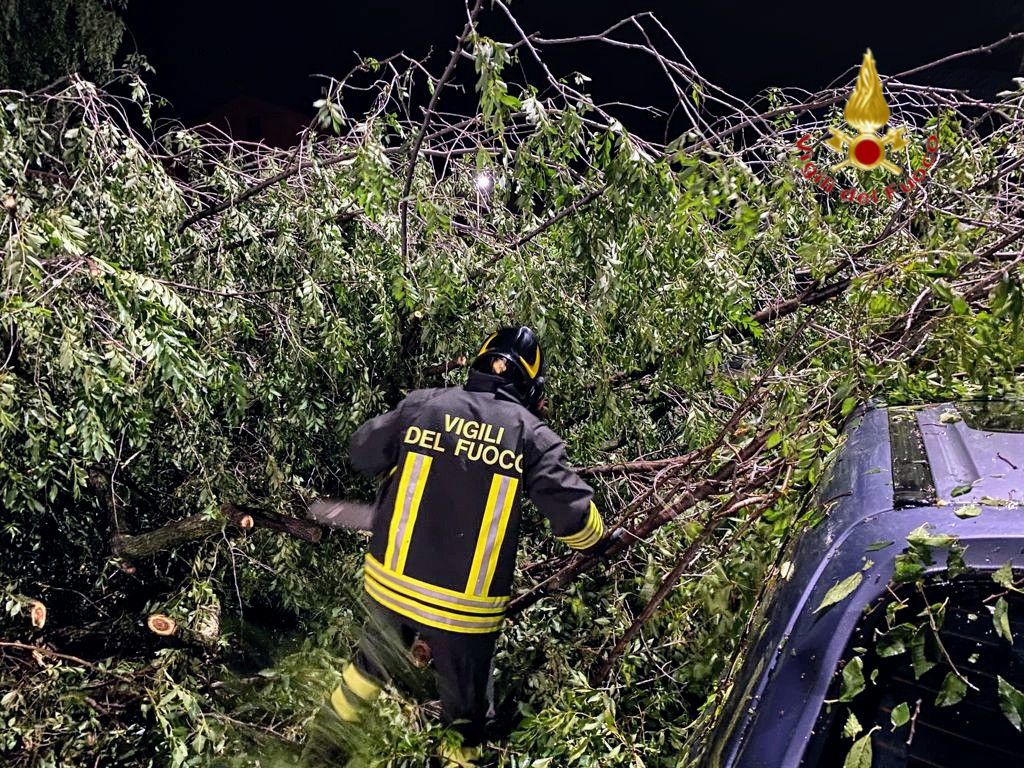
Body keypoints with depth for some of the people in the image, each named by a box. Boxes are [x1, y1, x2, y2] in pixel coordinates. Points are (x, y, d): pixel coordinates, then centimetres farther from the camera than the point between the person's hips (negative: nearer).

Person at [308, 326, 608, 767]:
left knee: (373, 663, 31)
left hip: (389, 583, 4)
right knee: (464, 713, 18)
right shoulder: (532, 435, -9)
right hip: (466, 608, -3)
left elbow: (362, 453, 9)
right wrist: (597, 541, 12)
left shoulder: (422, 405, -4)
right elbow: (573, 515, -9)